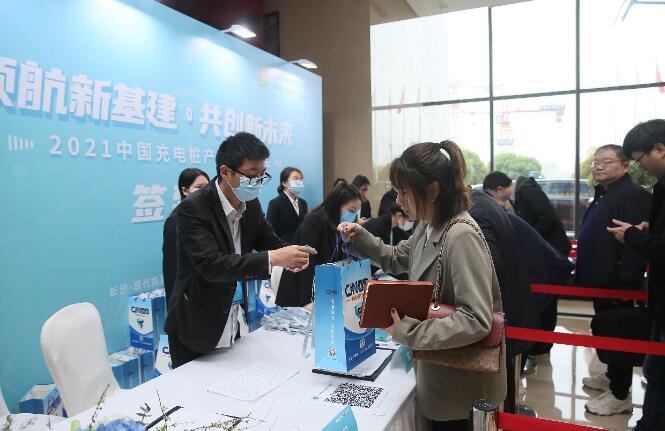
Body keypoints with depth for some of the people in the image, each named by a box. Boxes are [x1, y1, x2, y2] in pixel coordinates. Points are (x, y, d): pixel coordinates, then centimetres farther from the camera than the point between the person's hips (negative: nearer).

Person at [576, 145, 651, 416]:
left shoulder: (633, 195, -17)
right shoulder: (603, 194, 14)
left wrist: (624, 284, -26)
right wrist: (583, 273, 17)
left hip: (617, 282, -10)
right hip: (601, 279, 10)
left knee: (617, 335, 1)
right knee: (606, 332, 20)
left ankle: (620, 396, 13)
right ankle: (613, 378, 36)